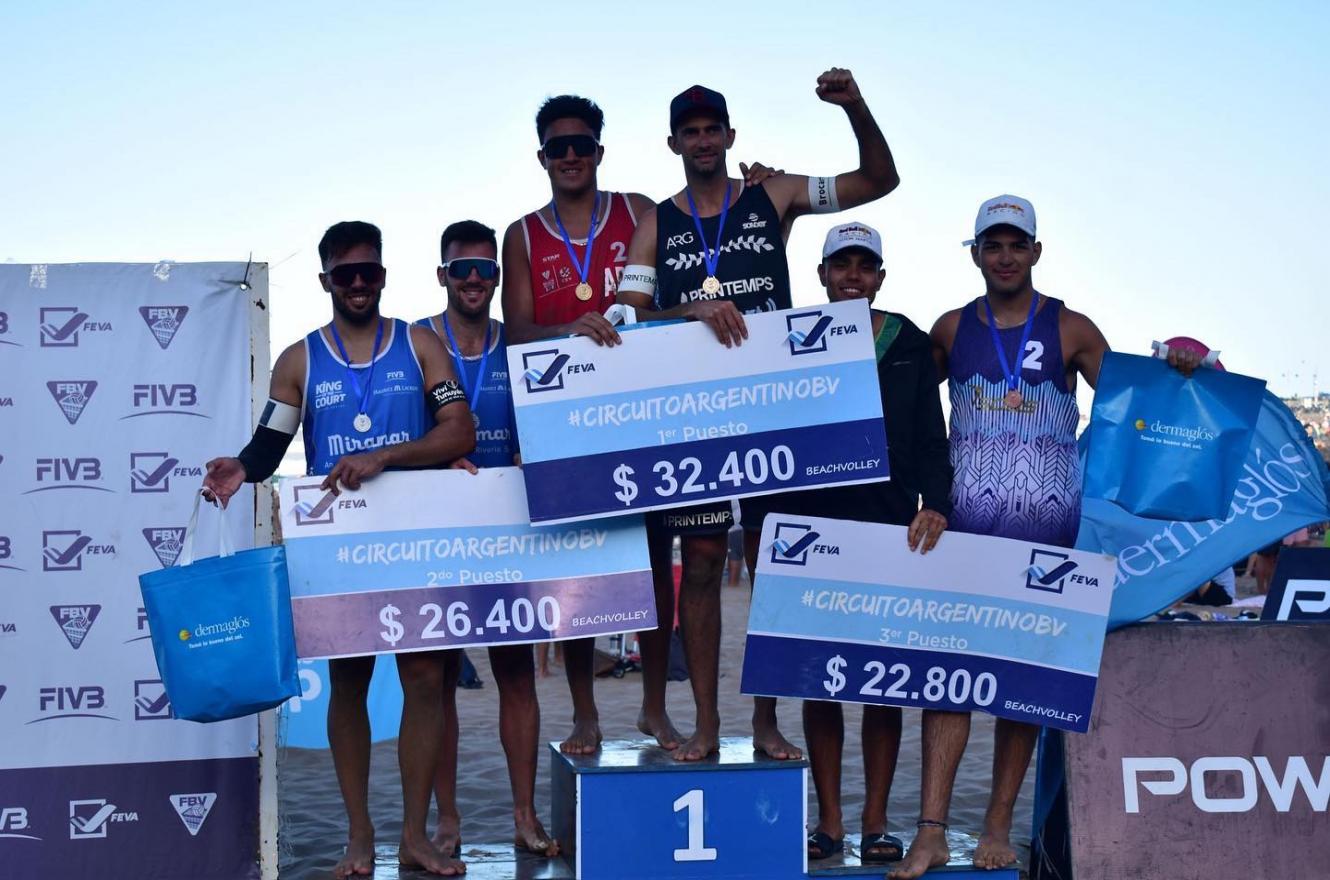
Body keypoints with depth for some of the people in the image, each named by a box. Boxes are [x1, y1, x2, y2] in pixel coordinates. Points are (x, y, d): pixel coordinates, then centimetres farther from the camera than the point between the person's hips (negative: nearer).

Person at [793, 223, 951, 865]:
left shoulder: (910, 345, 9)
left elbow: (931, 438, 5)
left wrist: (935, 504, -12)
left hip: (892, 527, 0)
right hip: (814, 528, 0)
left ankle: (875, 822, 10)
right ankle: (828, 820, 10)